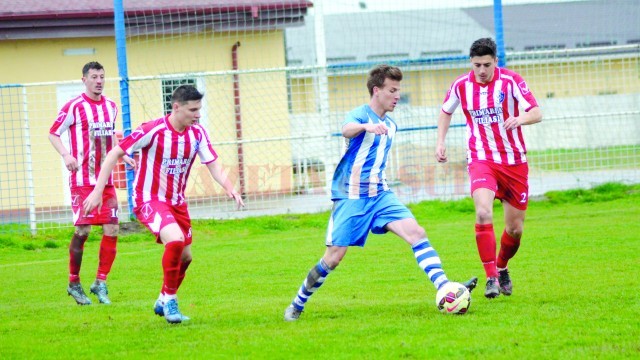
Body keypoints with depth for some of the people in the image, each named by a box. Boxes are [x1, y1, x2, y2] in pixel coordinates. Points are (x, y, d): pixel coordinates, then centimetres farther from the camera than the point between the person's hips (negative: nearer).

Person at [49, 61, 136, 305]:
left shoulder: (111, 107, 13)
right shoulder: (74, 107, -6)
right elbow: (53, 133, -2)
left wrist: (123, 156, 16)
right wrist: (66, 155, -18)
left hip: (106, 179, 6)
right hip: (82, 180, -6)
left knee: (112, 229, -3)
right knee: (82, 230, -8)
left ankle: (100, 283, 7)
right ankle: (74, 283, 8)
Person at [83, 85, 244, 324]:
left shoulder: (197, 133, -4)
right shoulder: (153, 131, -21)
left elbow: (213, 164, -2)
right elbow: (115, 154, -15)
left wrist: (229, 188, -23)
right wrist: (98, 191, -19)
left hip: (176, 201, 7)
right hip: (149, 200, -7)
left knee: (185, 256, 13)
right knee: (175, 239, -29)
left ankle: (163, 302, 36)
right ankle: (170, 300, -14)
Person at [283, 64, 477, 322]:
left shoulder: (390, 126, 12)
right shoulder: (360, 114, -12)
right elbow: (347, 129, -38)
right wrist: (367, 126, -59)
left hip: (380, 194, 6)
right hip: (350, 197, -6)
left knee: (416, 232, -15)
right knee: (334, 257, -5)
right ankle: (297, 304, 15)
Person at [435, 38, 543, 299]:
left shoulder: (511, 81, -10)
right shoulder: (461, 86, -2)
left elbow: (536, 113, -15)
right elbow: (446, 111, 19)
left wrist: (519, 119, -37)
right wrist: (440, 142, 7)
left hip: (514, 161, 0)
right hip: (481, 160, 0)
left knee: (515, 228, 6)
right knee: (483, 213, -26)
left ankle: (502, 268, 36)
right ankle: (491, 278, -21)